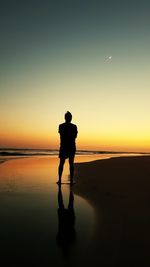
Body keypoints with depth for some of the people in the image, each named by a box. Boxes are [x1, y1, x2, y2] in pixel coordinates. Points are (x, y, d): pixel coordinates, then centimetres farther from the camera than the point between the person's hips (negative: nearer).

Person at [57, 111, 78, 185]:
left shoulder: (61, 126, -2)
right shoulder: (74, 126, -4)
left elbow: (61, 135, 4)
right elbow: (75, 136, 4)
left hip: (63, 146, 1)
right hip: (72, 146, 0)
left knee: (61, 163, 5)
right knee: (71, 163, 4)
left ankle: (59, 179, 3)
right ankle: (71, 180, 3)